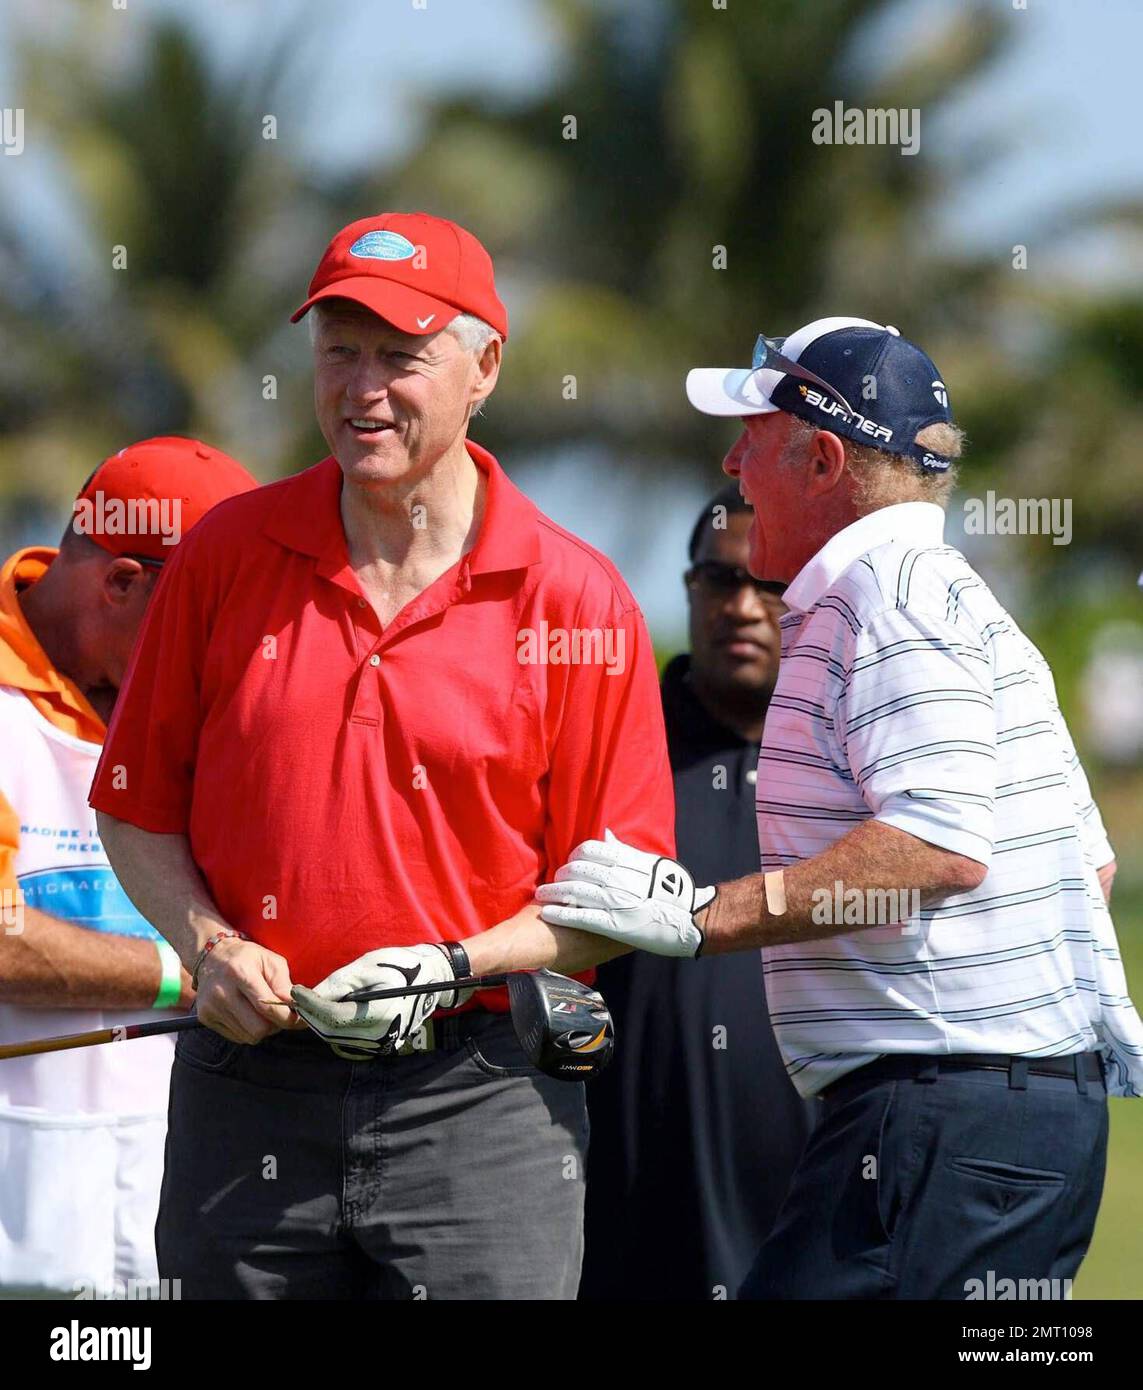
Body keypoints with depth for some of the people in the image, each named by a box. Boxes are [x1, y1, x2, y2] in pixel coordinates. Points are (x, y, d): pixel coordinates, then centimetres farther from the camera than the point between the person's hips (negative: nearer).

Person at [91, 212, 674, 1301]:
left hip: (478, 1099, -2)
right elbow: (137, 810, 11)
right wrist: (207, 944, -5)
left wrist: (454, 968, -14)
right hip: (246, 1087, 3)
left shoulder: (574, 599, -3)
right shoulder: (227, 555, 5)